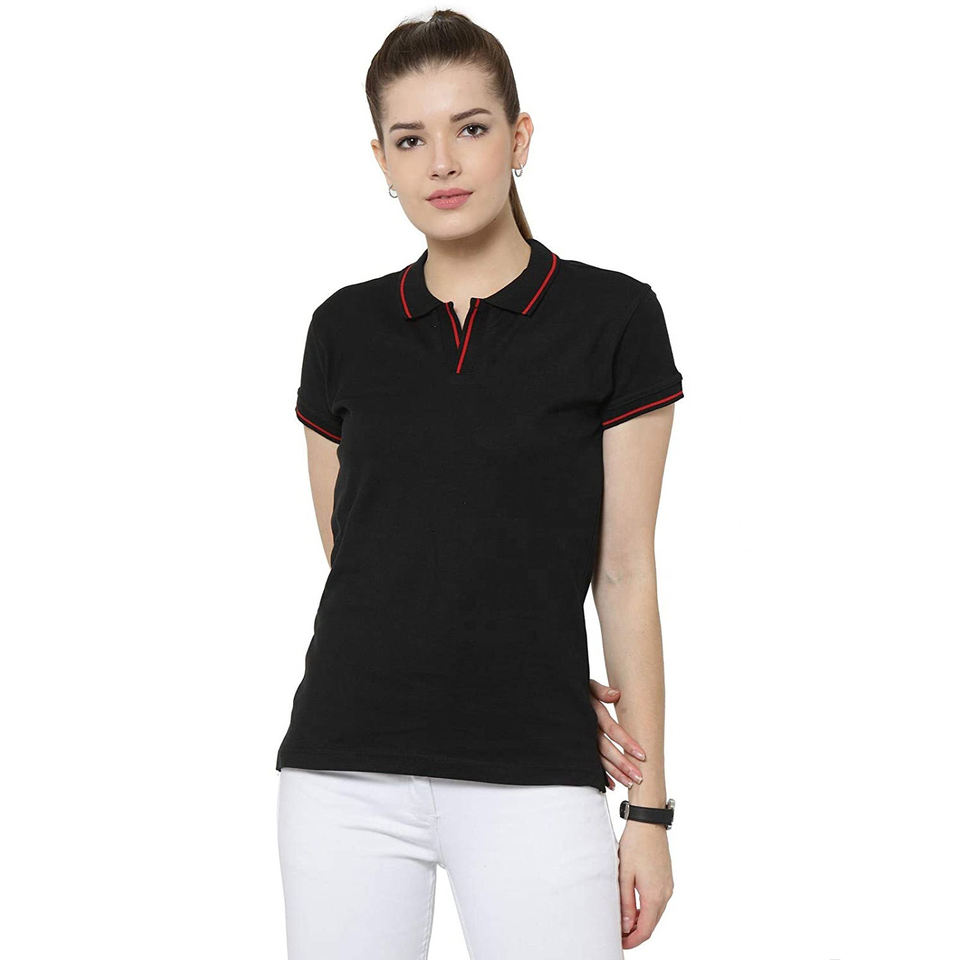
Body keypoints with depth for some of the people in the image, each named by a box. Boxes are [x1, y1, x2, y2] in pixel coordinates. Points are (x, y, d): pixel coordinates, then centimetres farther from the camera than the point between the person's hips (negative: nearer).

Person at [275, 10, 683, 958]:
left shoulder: (612, 317, -1)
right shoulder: (344, 328, 7)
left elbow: (625, 572, -1)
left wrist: (649, 809, -1)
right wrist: (522, 673, 6)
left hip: (530, 776, -2)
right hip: (349, 769, 3)